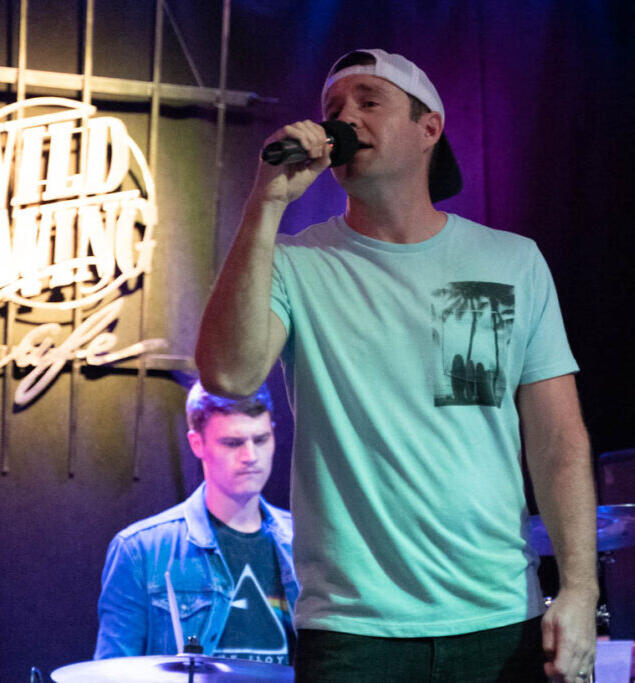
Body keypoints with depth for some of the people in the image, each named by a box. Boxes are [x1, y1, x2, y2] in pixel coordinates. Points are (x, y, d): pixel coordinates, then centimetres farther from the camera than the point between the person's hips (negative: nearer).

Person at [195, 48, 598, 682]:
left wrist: (579, 589, -5)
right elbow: (229, 374, -18)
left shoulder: (512, 262, 8)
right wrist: (266, 205, -16)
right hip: (351, 626, -2)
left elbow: (558, 440, 6)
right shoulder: (294, 264, 2)